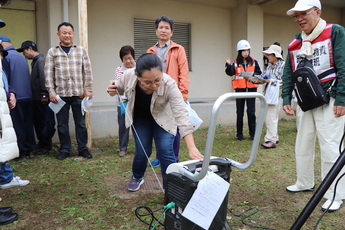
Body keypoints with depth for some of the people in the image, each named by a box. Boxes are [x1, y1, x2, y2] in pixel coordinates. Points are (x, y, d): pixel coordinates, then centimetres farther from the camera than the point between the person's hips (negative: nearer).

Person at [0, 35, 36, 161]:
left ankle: (21, 153, 5)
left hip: (15, 97, -7)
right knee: (28, 123, 12)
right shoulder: (22, 56, 14)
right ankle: (30, 150, 18)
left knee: (18, 125, 0)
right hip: (28, 96, 7)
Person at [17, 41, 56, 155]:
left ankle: (46, 145, 7)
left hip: (42, 98, -10)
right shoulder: (35, 61, 18)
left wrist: (44, 94, -23)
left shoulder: (41, 60, -11)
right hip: (36, 98, 10)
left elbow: (43, 77, -20)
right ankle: (41, 142, 26)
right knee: (38, 121, 15)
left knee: (47, 122, -1)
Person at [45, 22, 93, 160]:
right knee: (62, 124, 7)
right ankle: (64, 150, 20)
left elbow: (87, 71, 4)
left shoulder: (81, 50, 7)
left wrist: (88, 89, -2)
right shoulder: (52, 52, 5)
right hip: (60, 94, 0)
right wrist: (51, 92, -6)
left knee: (81, 123, 7)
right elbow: (48, 73, 1)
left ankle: (83, 148, 19)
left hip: (79, 94, 0)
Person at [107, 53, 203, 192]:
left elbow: (181, 114, -44)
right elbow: (120, 88, -4)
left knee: (165, 150, -14)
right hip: (139, 118, 2)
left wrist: (191, 147, -53)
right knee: (143, 151, -1)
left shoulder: (169, 85, -38)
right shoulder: (129, 76, -30)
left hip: (162, 118, -1)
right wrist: (113, 90, -29)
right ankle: (137, 178, 31)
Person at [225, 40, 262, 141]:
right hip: (240, 89, 0)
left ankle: (252, 133, 12)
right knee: (240, 112, 6)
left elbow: (259, 73, 5)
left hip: (251, 88, 0)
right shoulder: (236, 63, 3)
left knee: (251, 112, 1)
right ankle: (239, 134, 15)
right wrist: (228, 65, -26)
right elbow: (230, 73, -10)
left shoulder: (254, 62, 5)